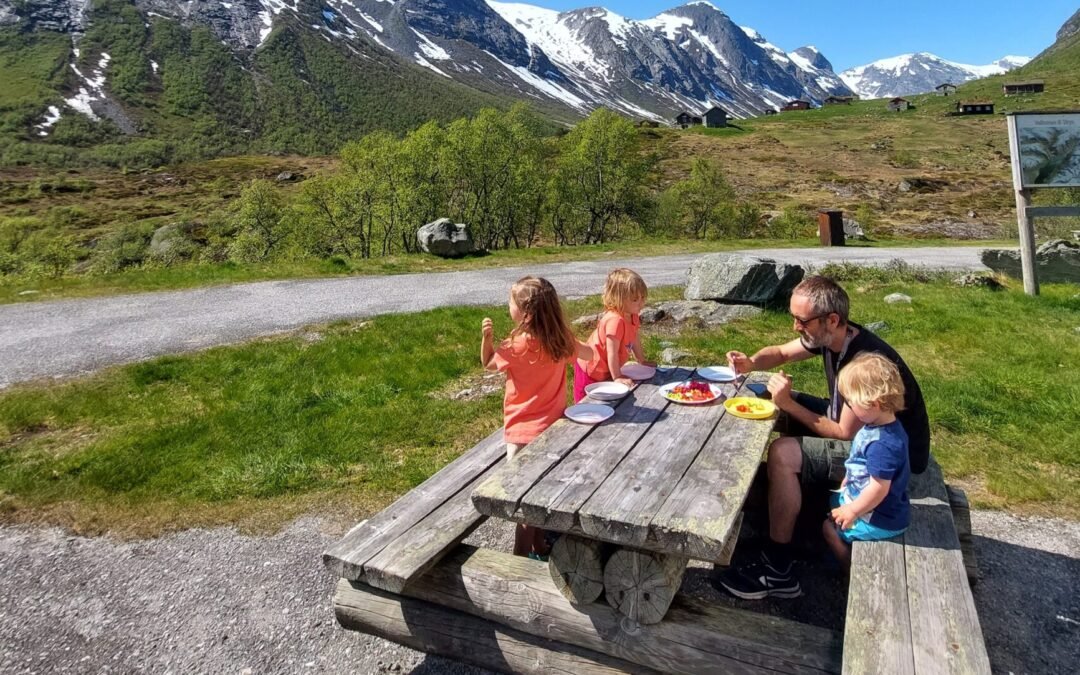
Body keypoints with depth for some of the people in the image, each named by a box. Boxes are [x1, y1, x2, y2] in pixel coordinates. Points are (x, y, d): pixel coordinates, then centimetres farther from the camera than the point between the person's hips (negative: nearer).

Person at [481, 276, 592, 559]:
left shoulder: (517, 345, -21)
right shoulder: (561, 338, -6)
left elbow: (488, 363, -3)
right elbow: (589, 353, 13)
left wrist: (486, 337, -13)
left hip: (525, 432, -6)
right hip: (553, 426, 6)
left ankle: (522, 555, 16)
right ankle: (539, 547, 34)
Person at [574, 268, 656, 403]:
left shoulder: (633, 317, -2)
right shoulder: (615, 320, -32)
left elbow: (634, 341, 13)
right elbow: (612, 353, -29)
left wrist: (642, 362, 19)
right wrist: (617, 378, -24)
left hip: (604, 370, 9)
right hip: (590, 370, -9)